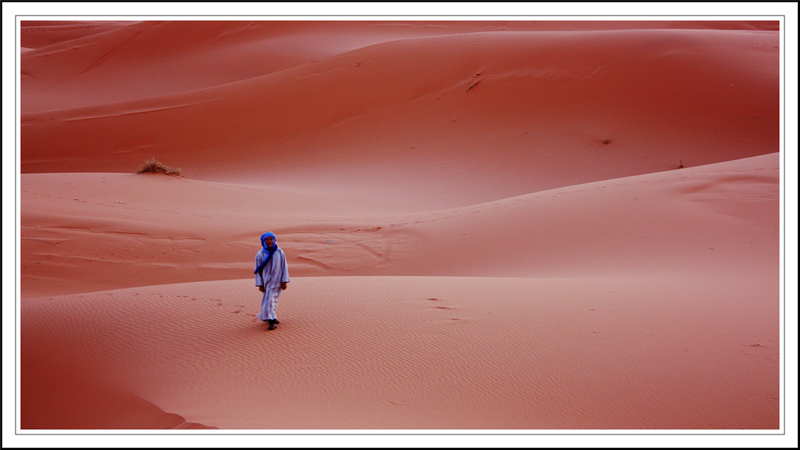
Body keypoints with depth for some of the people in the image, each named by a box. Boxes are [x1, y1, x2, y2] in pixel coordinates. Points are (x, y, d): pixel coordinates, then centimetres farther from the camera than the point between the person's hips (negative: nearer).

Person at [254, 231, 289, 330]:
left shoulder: (279, 252, -3)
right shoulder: (260, 254, -6)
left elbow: (284, 267, 0)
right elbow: (258, 270, -2)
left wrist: (285, 281, -4)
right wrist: (260, 284, -5)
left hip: (277, 281, 2)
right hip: (267, 280, -2)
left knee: (273, 300, 10)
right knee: (268, 300, -5)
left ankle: (265, 316, 30)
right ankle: (271, 320, 2)